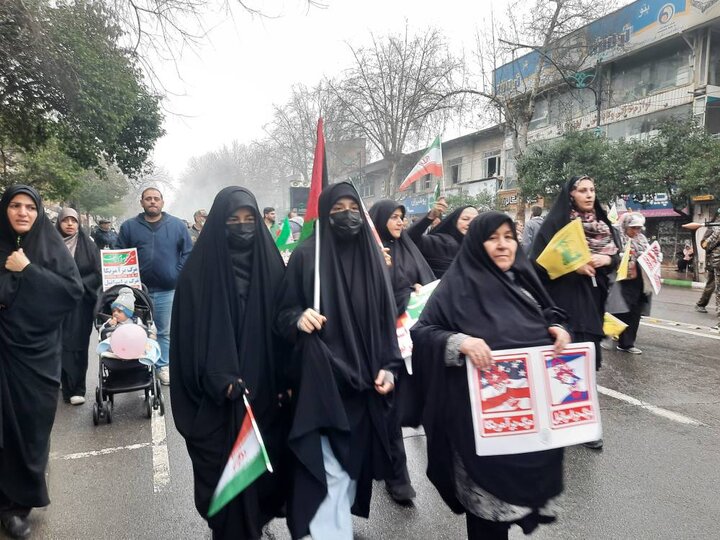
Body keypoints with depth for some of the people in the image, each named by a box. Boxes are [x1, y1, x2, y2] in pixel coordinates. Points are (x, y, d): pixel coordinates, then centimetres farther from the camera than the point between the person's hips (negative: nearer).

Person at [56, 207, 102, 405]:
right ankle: (68, 387, 14)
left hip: (81, 303, -1)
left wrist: (79, 285, -11)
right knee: (61, 345, 1)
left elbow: (98, 274, 2)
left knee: (78, 345, -2)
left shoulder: (89, 246, 5)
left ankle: (77, 389, 5)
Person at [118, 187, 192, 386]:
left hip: (168, 290, 0)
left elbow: (188, 253, 3)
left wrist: (179, 276, -6)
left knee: (166, 331, 7)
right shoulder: (129, 227, 4)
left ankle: (163, 366, 18)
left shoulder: (177, 225, 3)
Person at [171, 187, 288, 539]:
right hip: (219, 396, -3)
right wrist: (218, 381, -16)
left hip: (265, 388, 3)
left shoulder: (271, 264, 3)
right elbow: (189, 334, -7)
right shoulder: (200, 269, -5)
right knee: (226, 472, 4)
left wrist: (284, 382, 0)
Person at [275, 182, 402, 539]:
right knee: (331, 470, -6)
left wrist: (388, 367, 0)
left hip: (365, 380, 4)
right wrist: (298, 319, -23)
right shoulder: (305, 257, -5)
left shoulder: (372, 257, 5)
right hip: (321, 381, -4)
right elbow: (282, 314, 0)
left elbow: (386, 318, 8)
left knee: (353, 463, 16)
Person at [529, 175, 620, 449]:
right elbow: (538, 260, -10)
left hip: (591, 300, 5)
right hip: (562, 300, -5)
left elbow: (616, 257, 14)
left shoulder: (603, 224, 12)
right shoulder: (555, 222, -5)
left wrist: (606, 259, -8)